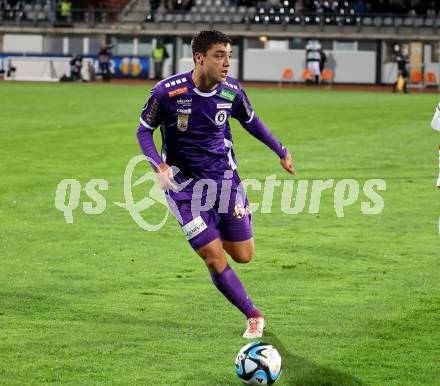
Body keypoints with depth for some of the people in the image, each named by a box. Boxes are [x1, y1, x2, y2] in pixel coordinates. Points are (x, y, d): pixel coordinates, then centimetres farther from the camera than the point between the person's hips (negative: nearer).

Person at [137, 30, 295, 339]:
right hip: (183, 183, -3)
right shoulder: (167, 91, -19)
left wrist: (281, 151, 18)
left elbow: (251, 122, 13)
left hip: (224, 176, 3)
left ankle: (218, 231, 42)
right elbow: (144, 130, -6)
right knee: (215, 259, -9)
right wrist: (159, 165, -22)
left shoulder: (232, 91, -8)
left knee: (243, 255, 6)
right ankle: (254, 317, 10)